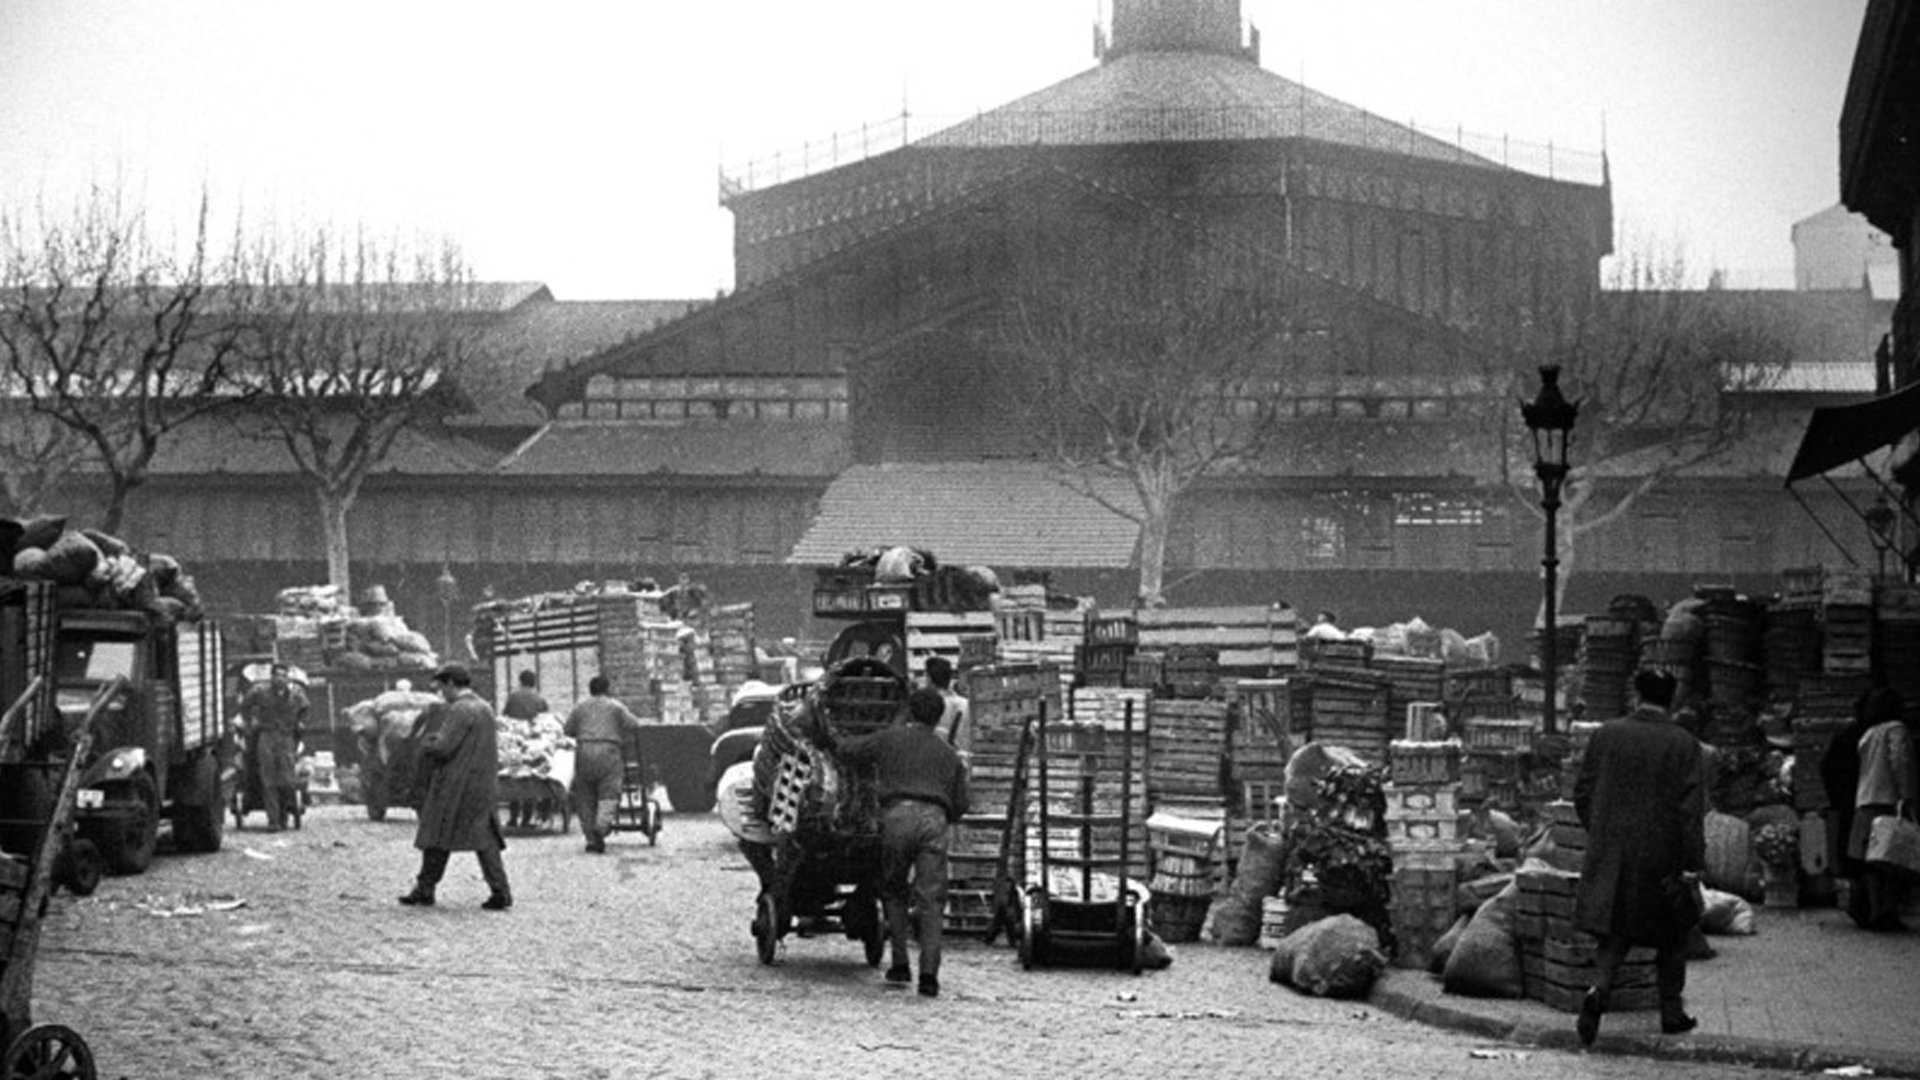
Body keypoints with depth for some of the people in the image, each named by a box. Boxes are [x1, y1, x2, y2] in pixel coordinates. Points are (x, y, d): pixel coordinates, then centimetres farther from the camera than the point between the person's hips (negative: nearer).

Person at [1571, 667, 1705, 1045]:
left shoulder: (1607, 734, -2)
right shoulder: (1684, 745, -10)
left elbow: (1582, 792, 4)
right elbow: (1691, 810, -13)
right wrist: (1692, 865, -10)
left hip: (1612, 855, 2)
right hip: (1663, 857, -2)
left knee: (1616, 932, 10)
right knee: (1671, 935, 16)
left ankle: (1598, 989, -15)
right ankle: (1671, 1011, 23)